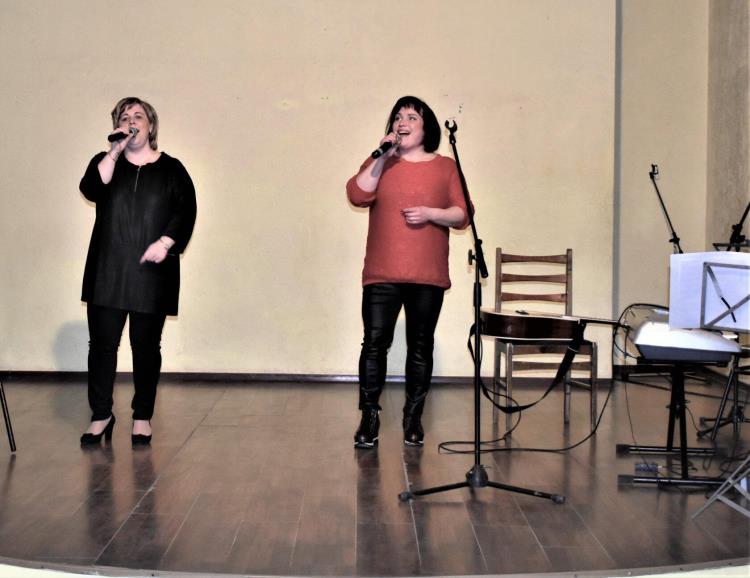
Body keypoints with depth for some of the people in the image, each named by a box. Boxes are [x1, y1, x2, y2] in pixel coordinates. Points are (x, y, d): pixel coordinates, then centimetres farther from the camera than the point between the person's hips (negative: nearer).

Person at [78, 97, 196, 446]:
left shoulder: (171, 169, 9)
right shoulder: (105, 162, 13)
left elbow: (186, 211, 0)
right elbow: (91, 190, -8)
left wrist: (165, 242, -13)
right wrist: (115, 151, -10)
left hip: (152, 272, -1)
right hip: (107, 270, 2)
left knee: (146, 345, 2)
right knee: (102, 341, 0)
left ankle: (142, 417, 13)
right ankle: (101, 415, 11)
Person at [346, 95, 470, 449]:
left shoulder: (445, 167, 9)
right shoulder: (380, 163, 11)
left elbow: (463, 215, 3)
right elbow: (357, 195, -7)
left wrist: (430, 213, -13)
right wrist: (383, 157, -10)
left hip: (427, 276, 0)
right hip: (382, 274, 0)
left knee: (420, 346, 4)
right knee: (375, 343, -5)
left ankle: (414, 418, 15)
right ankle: (369, 418, 2)